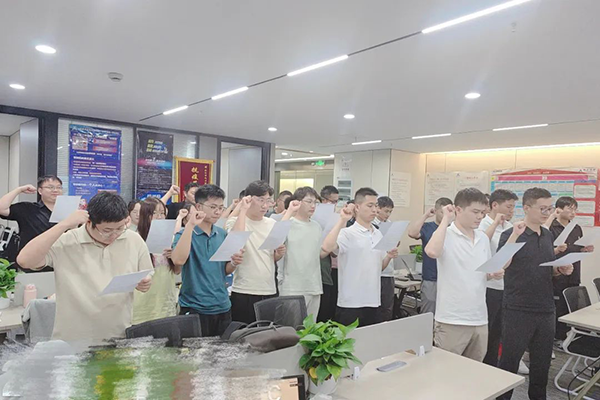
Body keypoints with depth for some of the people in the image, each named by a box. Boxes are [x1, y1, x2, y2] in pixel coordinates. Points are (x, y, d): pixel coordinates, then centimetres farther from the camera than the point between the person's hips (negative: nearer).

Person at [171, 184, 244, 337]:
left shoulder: (222, 234, 7)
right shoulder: (186, 233, -8)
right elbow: (178, 260, -28)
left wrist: (234, 263, -9)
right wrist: (190, 225, -28)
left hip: (223, 308, 5)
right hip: (194, 309, -5)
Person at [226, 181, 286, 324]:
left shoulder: (272, 224, 9)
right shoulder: (235, 221, -5)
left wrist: (279, 254, -5)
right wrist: (243, 210, -20)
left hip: (270, 291, 5)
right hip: (243, 293, -4)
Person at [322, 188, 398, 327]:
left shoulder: (378, 234, 10)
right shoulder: (347, 233, -11)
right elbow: (327, 247, -32)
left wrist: (389, 257, -1)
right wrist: (342, 220, -27)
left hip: (373, 302, 6)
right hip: (350, 304, -6)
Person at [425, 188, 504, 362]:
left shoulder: (483, 238, 10)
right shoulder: (446, 234, -10)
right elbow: (432, 252, -34)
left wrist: (494, 274, -3)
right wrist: (446, 219, -22)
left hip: (479, 319, 7)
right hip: (451, 320, -6)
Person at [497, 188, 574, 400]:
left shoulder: (548, 236, 10)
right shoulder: (511, 234, -11)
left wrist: (561, 269, 0)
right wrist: (515, 235, -33)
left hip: (546, 310, 6)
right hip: (518, 310, -6)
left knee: (542, 362, 17)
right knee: (509, 361, 4)